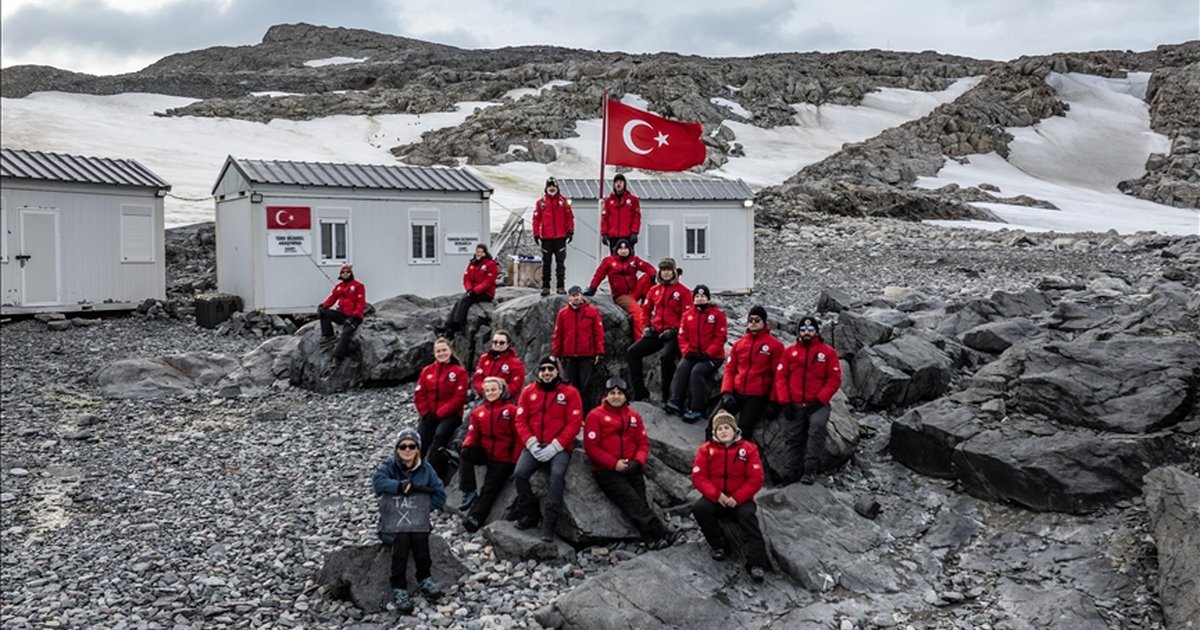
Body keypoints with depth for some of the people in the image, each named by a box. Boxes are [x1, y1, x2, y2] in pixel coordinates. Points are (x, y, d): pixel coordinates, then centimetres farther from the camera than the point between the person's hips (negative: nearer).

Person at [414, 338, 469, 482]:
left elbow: (459, 398, -8)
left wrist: (439, 414, -14)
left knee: (439, 435, -32)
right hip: (429, 415, 4)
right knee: (419, 441, -21)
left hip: (450, 415, -4)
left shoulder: (459, 372, 0)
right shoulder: (427, 371, 12)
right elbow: (419, 395, 8)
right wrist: (426, 414, -8)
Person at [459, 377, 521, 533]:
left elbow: (519, 437, -6)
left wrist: (514, 461, -12)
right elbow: (472, 434, 6)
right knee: (466, 453, -25)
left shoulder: (511, 410, -5)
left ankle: (475, 518, -12)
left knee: (490, 488, -12)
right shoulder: (479, 412, 9)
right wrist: (467, 445, -18)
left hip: (503, 459, -3)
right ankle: (469, 492, -18)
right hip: (484, 453, 4)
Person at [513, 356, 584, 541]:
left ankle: (548, 524, -25)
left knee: (557, 475, -30)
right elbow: (521, 420, 6)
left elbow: (574, 423, -6)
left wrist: (555, 447, -15)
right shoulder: (528, 391, 9)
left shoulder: (570, 392, 0)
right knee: (519, 473, -21)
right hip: (534, 445, 3)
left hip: (559, 447, -3)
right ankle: (530, 515, -2)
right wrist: (531, 443, -10)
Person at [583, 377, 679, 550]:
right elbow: (591, 447, -6)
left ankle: (651, 538, -27)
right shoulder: (595, 416, 0)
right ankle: (661, 532, -28)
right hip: (606, 471, -4)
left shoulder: (634, 416, 15)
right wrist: (614, 464, -13)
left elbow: (643, 443, 14)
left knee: (640, 500, -15)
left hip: (632, 469, 4)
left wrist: (637, 461, -7)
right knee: (632, 499, -21)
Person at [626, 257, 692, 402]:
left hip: (673, 334, -6)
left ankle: (667, 394, -17)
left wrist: (674, 330, -14)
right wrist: (646, 326, 10)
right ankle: (640, 392, -1)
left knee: (667, 356, -33)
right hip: (655, 333, 6)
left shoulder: (683, 291, -2)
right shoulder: (654, 290, 14)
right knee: (632, 352, -6)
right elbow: (646, 310, 24)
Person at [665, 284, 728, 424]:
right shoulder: (688, 315, 10)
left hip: (712, 356, -4)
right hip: (693, 355, 4)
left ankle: (696, 409, -27)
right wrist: (687, 351, -10)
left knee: (697, 371, -29)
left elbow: (721, 337, -8)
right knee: (681, 368, -24)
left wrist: (708, 353, -16)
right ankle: (676, 403, -27)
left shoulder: (718, 314, -2)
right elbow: (683, 337, 9)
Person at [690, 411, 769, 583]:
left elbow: (756, 479, -7)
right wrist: (716, 494, -21)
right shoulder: (707, 449, -1)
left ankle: (756, 562, -33)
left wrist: (737, 498, -18)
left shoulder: (748, 449, -4)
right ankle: (718, 544, -7)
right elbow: (698, 477, -6)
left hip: (740, 500, -1)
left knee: (748, 515, -31)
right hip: (715, 499, 2)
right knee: (699, 508, -27)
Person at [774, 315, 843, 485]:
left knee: (816, 429, -26)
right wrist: (785, 402, -4)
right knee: (794, 437, 1)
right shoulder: (789, 351, 9)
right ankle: (790, 473, 3)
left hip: (817, 404, -3)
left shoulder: (828, 352, 4)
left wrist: (819, 400, -10)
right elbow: (781, 377, 6)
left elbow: (834, 380, 0)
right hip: (795, 405, 3)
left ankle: (810, 470, -26)